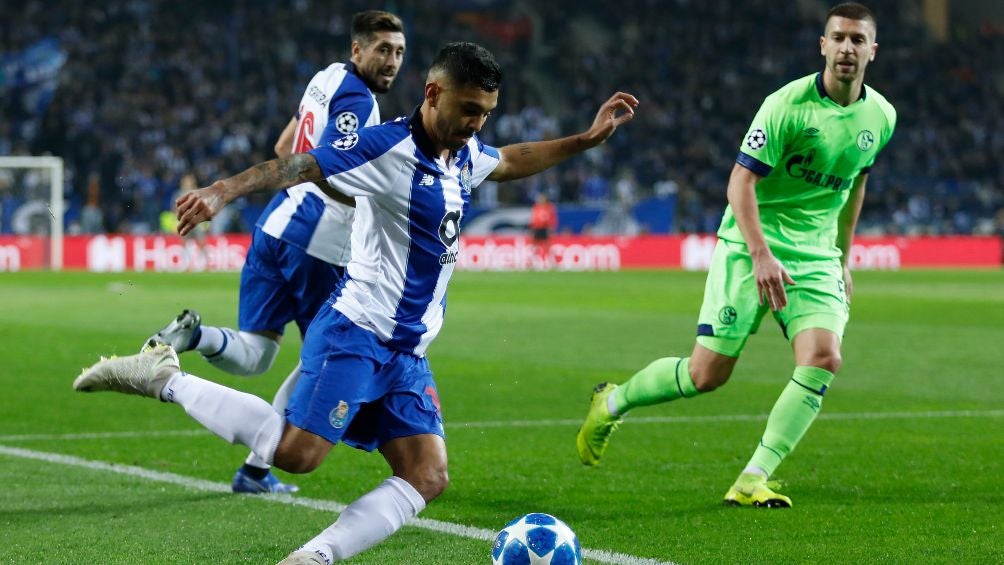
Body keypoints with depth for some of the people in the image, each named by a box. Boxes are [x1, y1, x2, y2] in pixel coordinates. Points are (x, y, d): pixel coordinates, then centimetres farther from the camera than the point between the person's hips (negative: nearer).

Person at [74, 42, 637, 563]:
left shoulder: (465, 155, 11)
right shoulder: (388, 147, -14)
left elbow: (510, 161, 35)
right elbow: (299, 166, -24)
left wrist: (586, 139, 33)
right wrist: (223, 191, -39)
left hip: (409, 352, 8)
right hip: (357, 333, -8)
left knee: (428, 477, -5)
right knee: (296, 452, -19)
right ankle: (164, 378, -5)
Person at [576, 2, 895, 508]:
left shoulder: (880, 116, 3)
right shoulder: (788, 104, -16)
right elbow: (740, 182, -18)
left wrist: (843, 258, 24)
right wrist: (761, 255, -30)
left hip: (816, 255, 5)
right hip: (750, 245, -5)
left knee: (823, 358, -19)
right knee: (707, 373, -6)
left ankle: (751, 481, -14)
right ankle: (611, 403, 23)